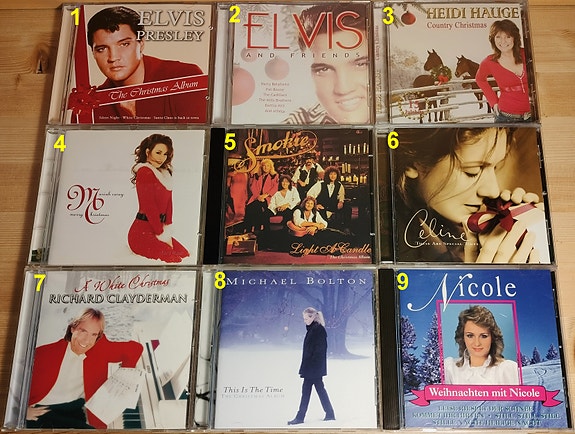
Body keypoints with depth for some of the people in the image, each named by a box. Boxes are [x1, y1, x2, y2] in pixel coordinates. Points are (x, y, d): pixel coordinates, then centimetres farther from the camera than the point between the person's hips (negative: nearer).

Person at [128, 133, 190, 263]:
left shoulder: (165, 174, 15)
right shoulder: (145, 172, -12)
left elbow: (168, 203, 10)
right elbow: (149, 206, -16)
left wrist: (167, 233, 1)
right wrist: (162, 235, -11)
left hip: (157, 229, 9)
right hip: (142, 232, -8)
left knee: (186, 256, -4)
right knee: (174, 260, -18)